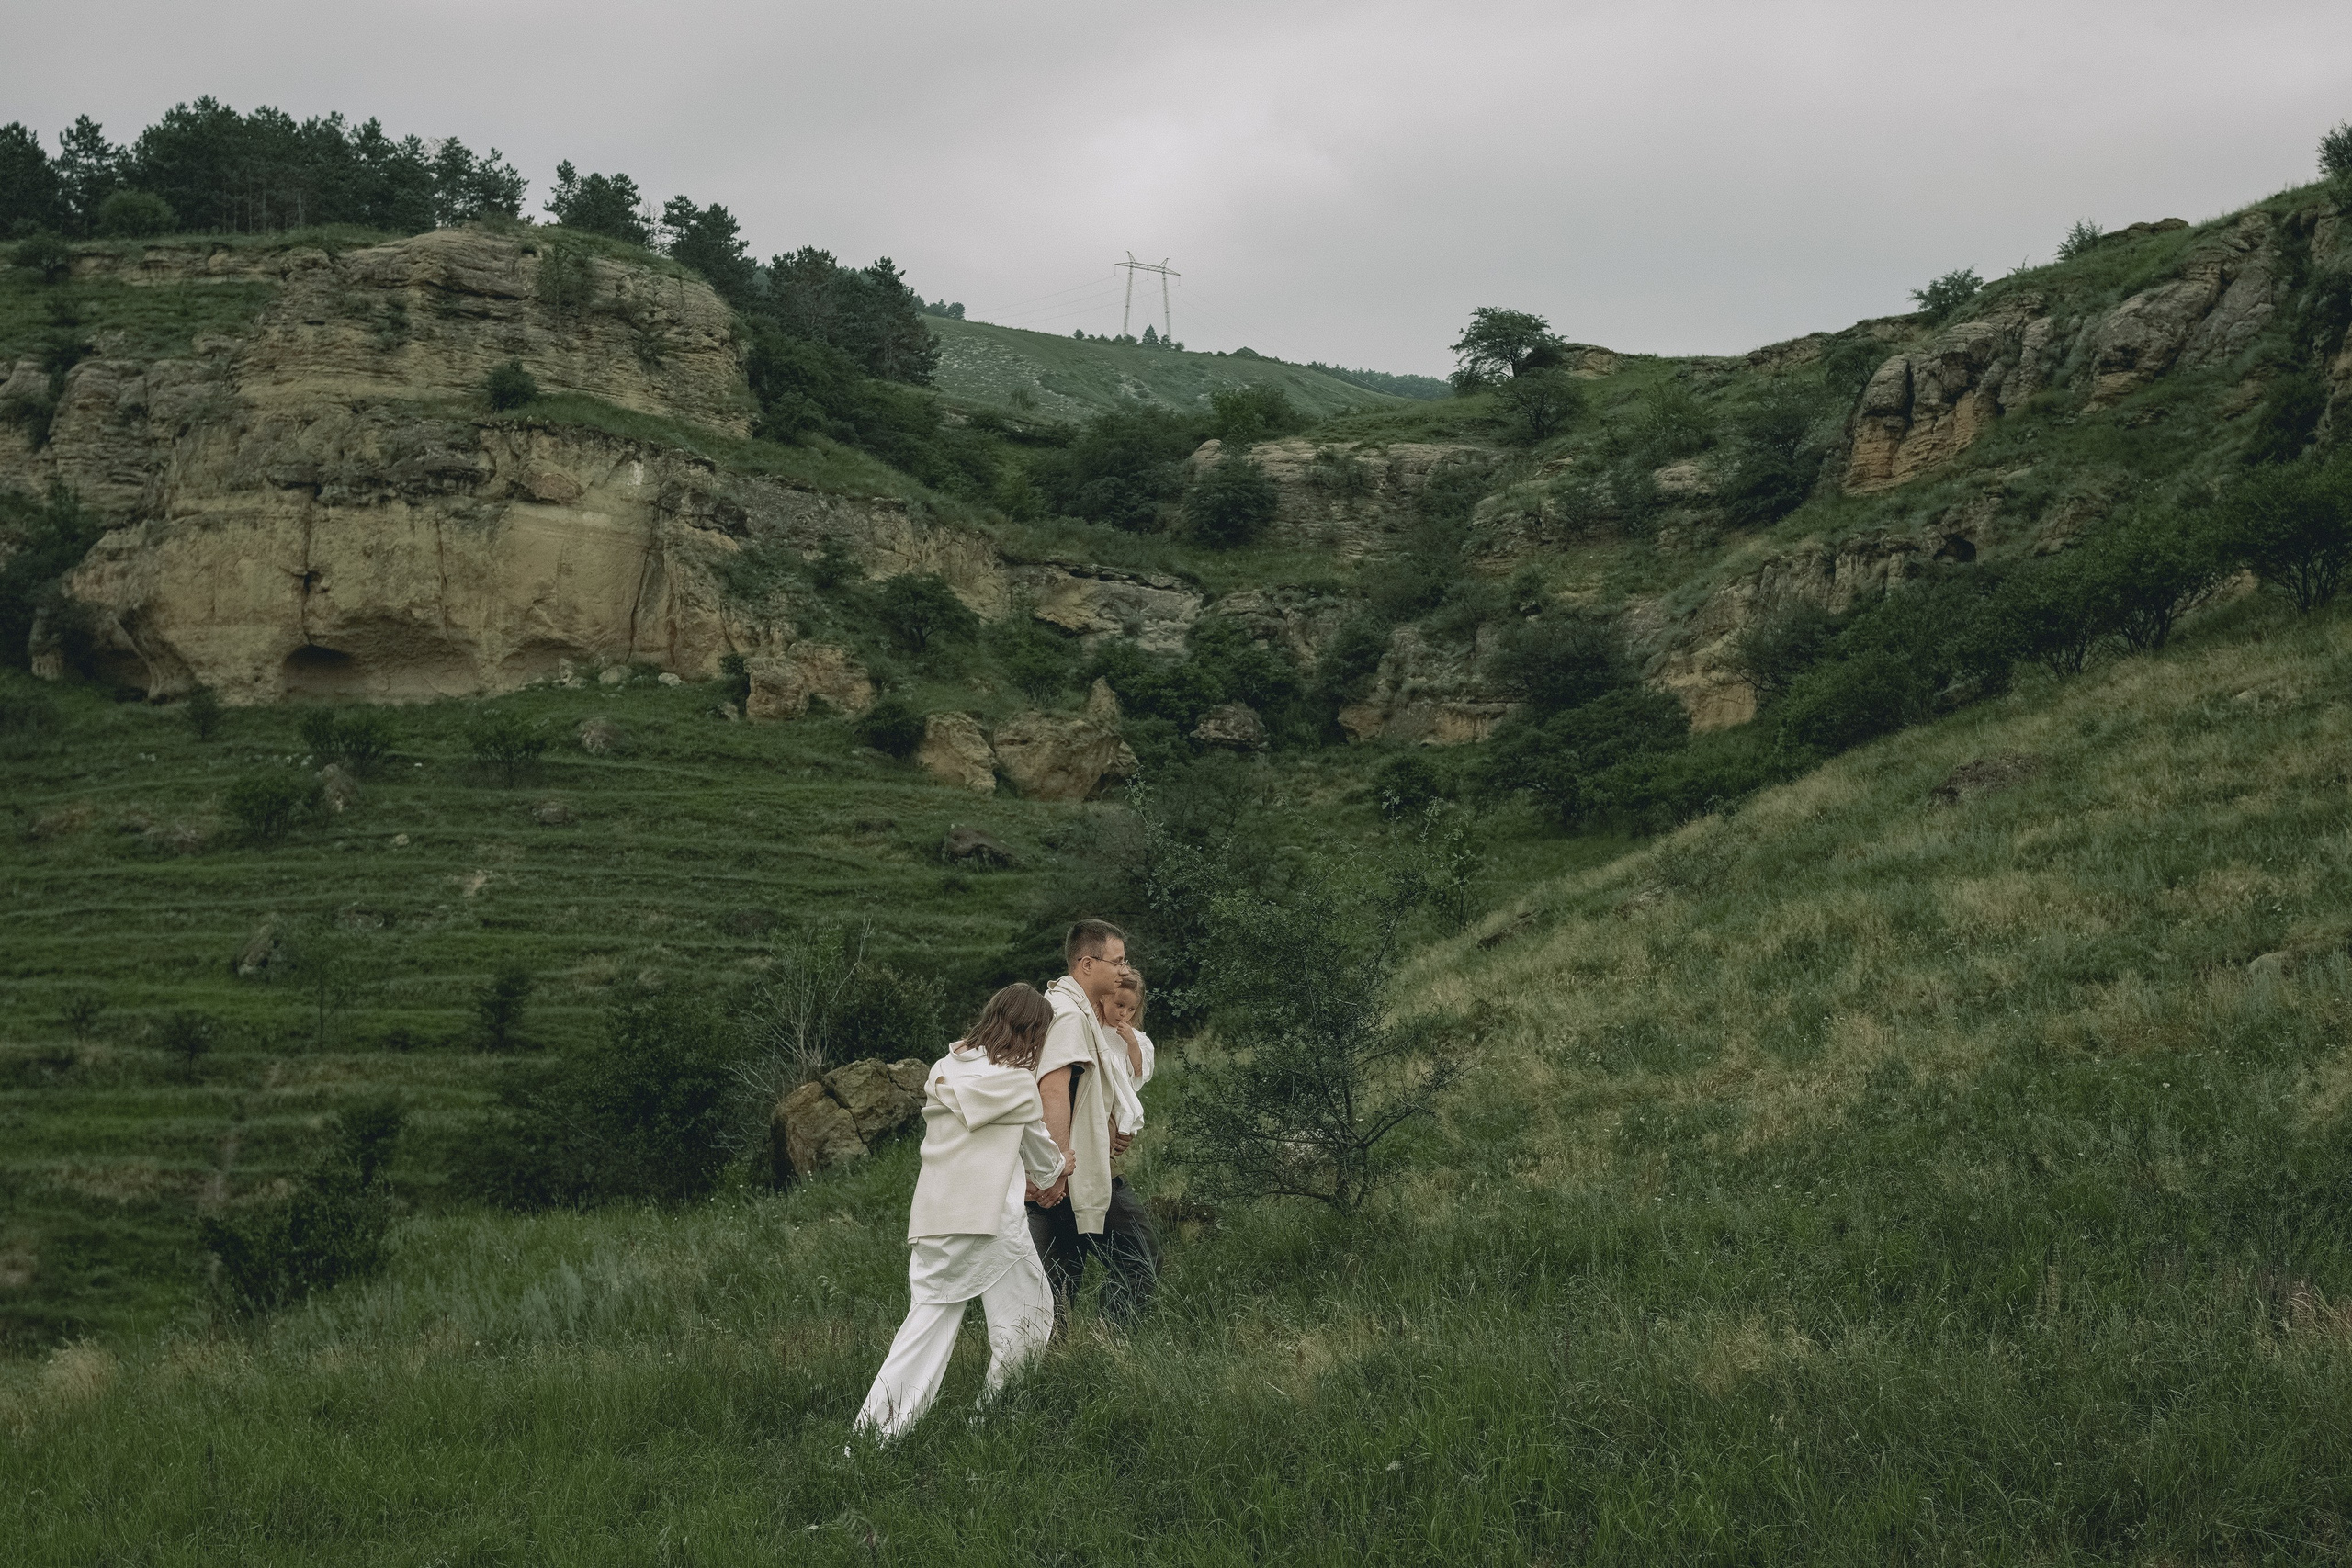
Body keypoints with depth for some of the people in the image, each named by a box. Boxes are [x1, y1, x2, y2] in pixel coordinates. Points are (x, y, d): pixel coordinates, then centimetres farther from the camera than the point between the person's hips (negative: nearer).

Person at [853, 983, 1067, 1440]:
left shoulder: (945, 1071, 13)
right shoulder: (1016, 1081, -3)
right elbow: (1038, 1143, 13)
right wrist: (1054, 1175, 34)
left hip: (933, 1214, 6)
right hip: (990, 1215, -6)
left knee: (931, 1314, 7)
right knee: (1026, 1314, 9)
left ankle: (875, 1428, -2)